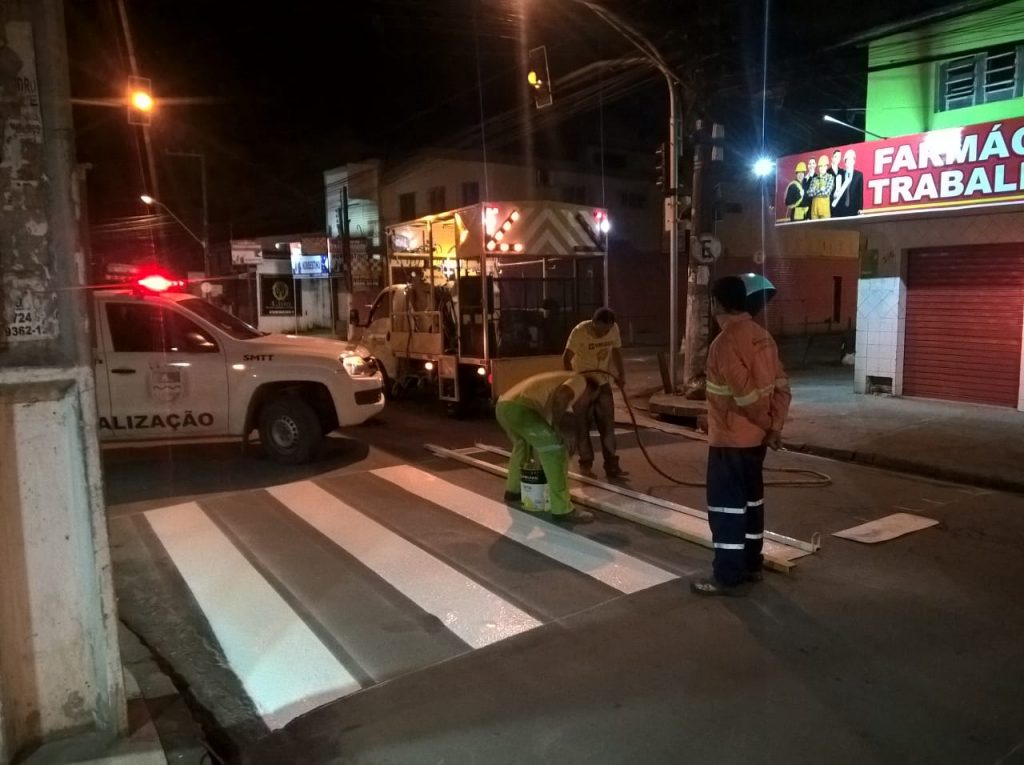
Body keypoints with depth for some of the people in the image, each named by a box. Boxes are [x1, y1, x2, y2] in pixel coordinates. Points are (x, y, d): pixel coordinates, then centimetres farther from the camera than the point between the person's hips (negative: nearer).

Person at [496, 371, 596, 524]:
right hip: (518, 408, -10)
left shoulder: (564, 380, 36)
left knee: (522, 444, 34)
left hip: (503, 405, 10)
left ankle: (513, 490, 50)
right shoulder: (580, 381, 11)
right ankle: (562, 510, -1)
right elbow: (560, 397, -12)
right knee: (556, 449, -4)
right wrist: (556, 426, 0)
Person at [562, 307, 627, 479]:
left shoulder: (614, 329, -9)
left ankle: (611, 465, 8)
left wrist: (621, 373, -4)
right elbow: (566, 358, -16)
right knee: (583, 425, 2)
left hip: (603, 383, 4)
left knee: (607, 424, 3)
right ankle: (586, 463, 14)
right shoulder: (580, 331, -23)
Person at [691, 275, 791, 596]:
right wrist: (775, 426, 3)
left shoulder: (725, 342, -20)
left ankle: (728, 577, 7)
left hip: (730, 439, -9)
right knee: (751, 499, 17)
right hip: (756, 437, 9)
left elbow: (745, 393, -24)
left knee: (726, 506, 0)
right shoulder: (762, 335, 7)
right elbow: (781, 386, 5)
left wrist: (764, 423, -8)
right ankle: (751, 565, 29)